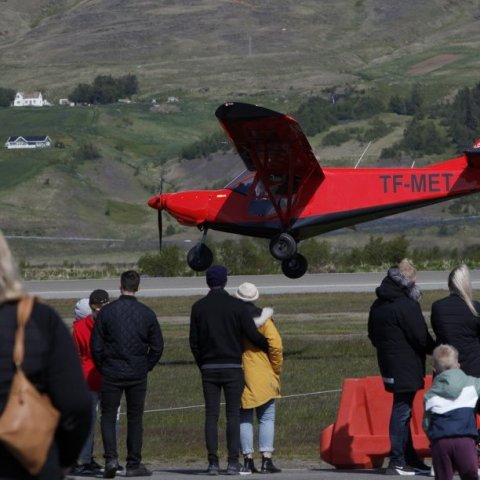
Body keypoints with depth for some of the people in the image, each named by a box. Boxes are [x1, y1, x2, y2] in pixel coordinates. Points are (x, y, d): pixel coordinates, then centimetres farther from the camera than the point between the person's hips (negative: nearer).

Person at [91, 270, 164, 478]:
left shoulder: (106, 312, -5)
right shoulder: (147, 313, 0)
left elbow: (95, 346, -3)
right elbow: (157, 347, 2)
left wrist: (103, 368, 10)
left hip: (111, 373, -1)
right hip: (138, 375, 1)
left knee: (108, 416, 6)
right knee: (135, 418, 9)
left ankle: (111, 457, -11)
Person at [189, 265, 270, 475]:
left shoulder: (199, 307, 4)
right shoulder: (237, 305, -4)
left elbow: (194, 342, 6)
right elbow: (253, 335, -4)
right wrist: (270, 348, 14)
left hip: (208, 369, 2)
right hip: (232, 368, -2)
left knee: (211, 415, 3)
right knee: (233, 414, 0)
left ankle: (213, 462, -3)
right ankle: (233, 462, -5)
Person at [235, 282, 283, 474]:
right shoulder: (263, 319, -5)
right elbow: (276, 347, -9)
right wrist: (276, 371, 3)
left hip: (237, 377, 2)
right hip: (262, 378, -2)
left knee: (244, 419, 8)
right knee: (266, 418, 3)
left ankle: (248, 460, 3)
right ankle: (266, 459, -6)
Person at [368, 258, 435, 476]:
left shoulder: (377, 306, 12)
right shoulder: (406, 305, -16)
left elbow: (373, 336, 20)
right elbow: (421, 337, -14)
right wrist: (436, 350, 3)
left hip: (389, 366, 9)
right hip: (407, 367, -9)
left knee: (402, 410, 14)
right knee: (402, 411, -6)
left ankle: (410, 459, 19)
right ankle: (397, 462, -6)